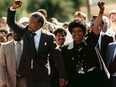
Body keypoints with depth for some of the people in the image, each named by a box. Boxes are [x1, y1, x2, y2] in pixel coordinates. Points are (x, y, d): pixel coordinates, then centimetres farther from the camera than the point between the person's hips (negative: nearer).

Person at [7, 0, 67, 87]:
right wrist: (13, 8, -11)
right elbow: (11, 23, 6)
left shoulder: (49, 37, -4)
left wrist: (62, 75, -6)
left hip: (43, 77, -3)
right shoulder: (25, 32, 7)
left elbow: (57, 56, -4)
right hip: (29, 76, 3)